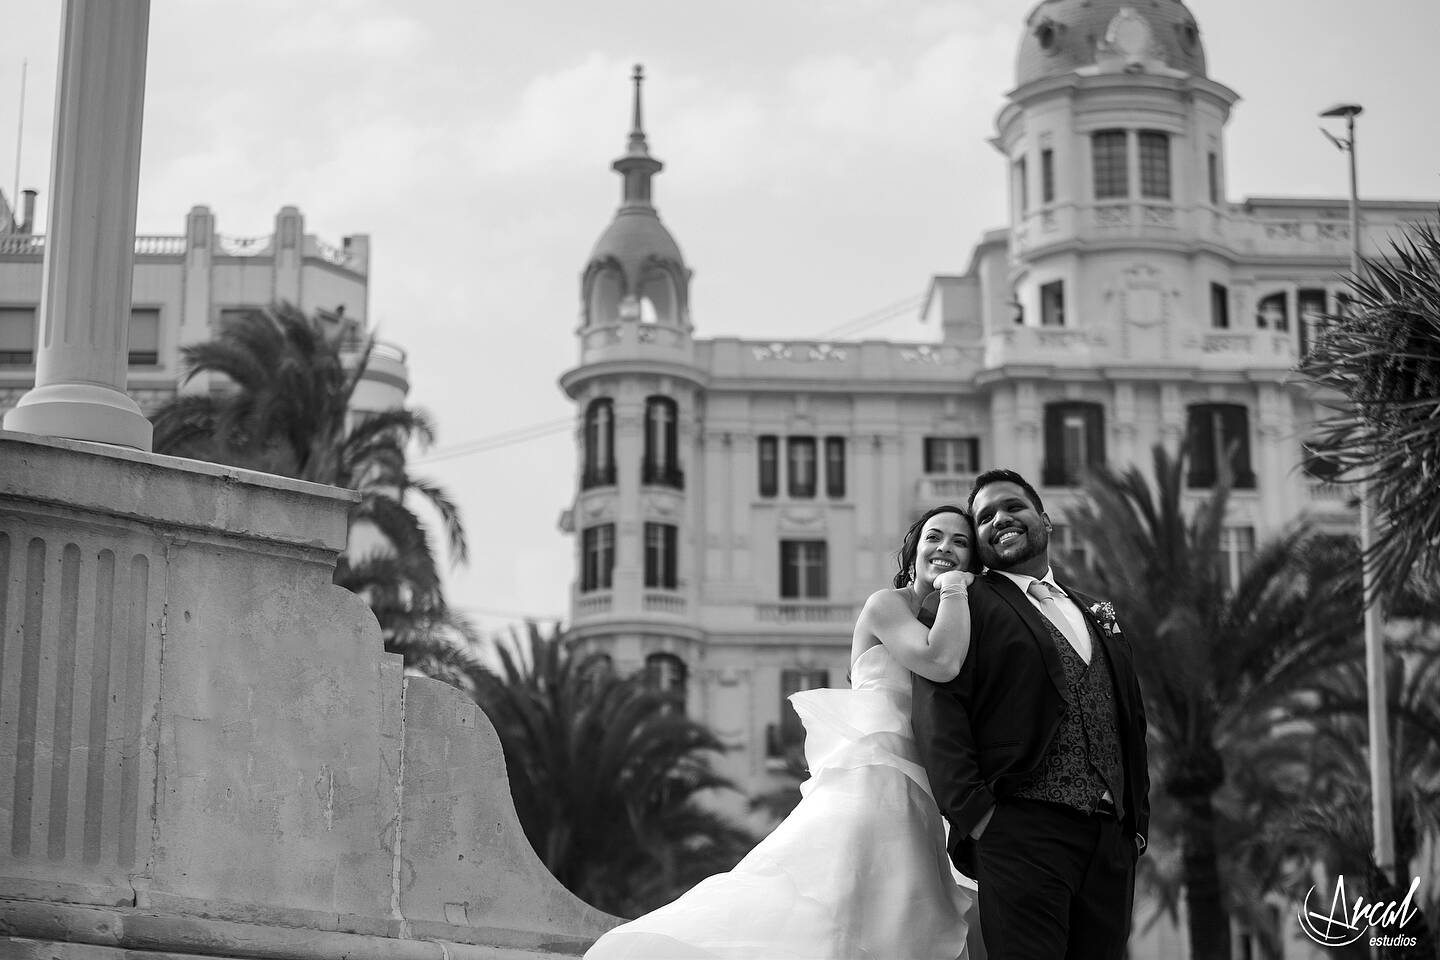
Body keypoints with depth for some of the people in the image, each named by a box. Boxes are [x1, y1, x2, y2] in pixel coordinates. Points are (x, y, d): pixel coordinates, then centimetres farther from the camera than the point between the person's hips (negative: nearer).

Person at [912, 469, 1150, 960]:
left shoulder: (1097, 613, 24)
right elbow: (937, 713, -7)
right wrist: (975, 814, -16)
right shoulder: (966, 605, 4)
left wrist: (1138, 820, 14)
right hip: (1023, 833, -5)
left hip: (1112, 844, 6)